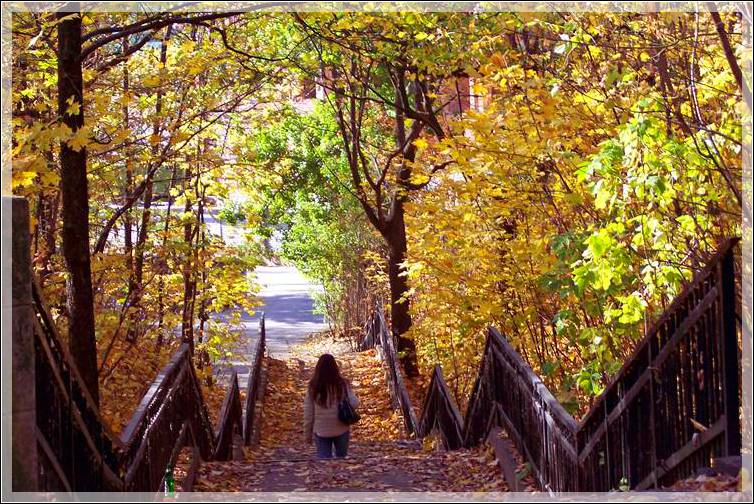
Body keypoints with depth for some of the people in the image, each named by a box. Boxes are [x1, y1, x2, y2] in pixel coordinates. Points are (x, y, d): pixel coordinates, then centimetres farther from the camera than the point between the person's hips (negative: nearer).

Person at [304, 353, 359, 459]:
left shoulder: (313, 387, -7)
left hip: (321, 431, 0)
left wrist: (308, 434, 8)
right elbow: (354, 403, -12)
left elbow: (308, 413, -3)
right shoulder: (343, 384, -9)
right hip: (341, 429, 0)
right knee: (341, 457, 21)